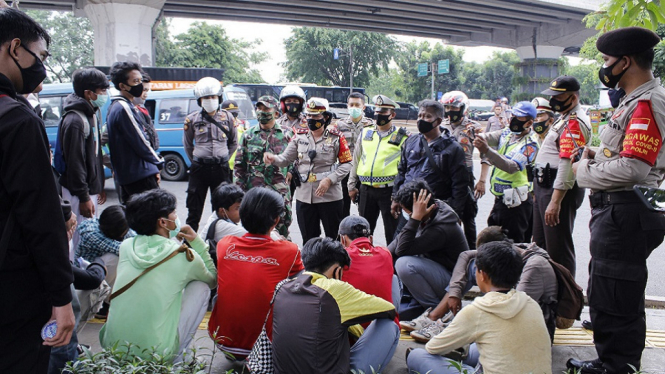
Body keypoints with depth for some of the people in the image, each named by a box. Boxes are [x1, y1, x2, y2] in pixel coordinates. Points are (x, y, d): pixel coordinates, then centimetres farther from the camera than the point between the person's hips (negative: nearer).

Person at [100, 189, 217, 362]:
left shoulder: (126, 246, 0)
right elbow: (213, 280, 11)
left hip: (111, 348, 5)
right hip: (156, 354, -5)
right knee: (201, 286, 9)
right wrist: (197, 242, 10)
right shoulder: (185, 256, -11)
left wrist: (172, 241, 16)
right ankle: (176, 357, 11)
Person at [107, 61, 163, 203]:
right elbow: (140, 142, -16)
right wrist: (158, 162, -3)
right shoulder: (124, 108, -15)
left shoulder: (116, 107, 16)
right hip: (140, 175, -10)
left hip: (125, 175, 10)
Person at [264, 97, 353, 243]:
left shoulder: (336, 137, -4)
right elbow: (286, 159, 4)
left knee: (334, 240, 8)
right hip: (304, 196, 4)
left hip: (330, 196, -3)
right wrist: (273, 158, -18)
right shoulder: (300, 136, 7)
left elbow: (346, 163, -5)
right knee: (308, 240, 16)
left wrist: (329, 180, -17)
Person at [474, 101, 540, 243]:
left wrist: (487, 150, -39)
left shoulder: (530, 144, -14)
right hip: (500, 198, 8)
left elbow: (513, 166, -28)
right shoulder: (507, 133, 10)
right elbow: (489, 137, -5)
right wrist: (479, 137, -30)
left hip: (516, 202, -8)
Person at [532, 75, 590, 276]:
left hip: (560, 189, -11)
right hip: (545, 186, 11)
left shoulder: (575, 122, -17)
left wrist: (555, 201, -30)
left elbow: (568, 165, -26)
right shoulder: (565, 118, 18)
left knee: (558, 248, -3)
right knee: (541, 244, 20)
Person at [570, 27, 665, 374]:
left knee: (614, 299, -1)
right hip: (616, 210, 11)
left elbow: (632, 168, -27)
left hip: (627, 215, -11)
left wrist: (584, 170, -13)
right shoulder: (634, 100, 16)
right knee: (605, 292, 21)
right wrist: (595, 155, 8)